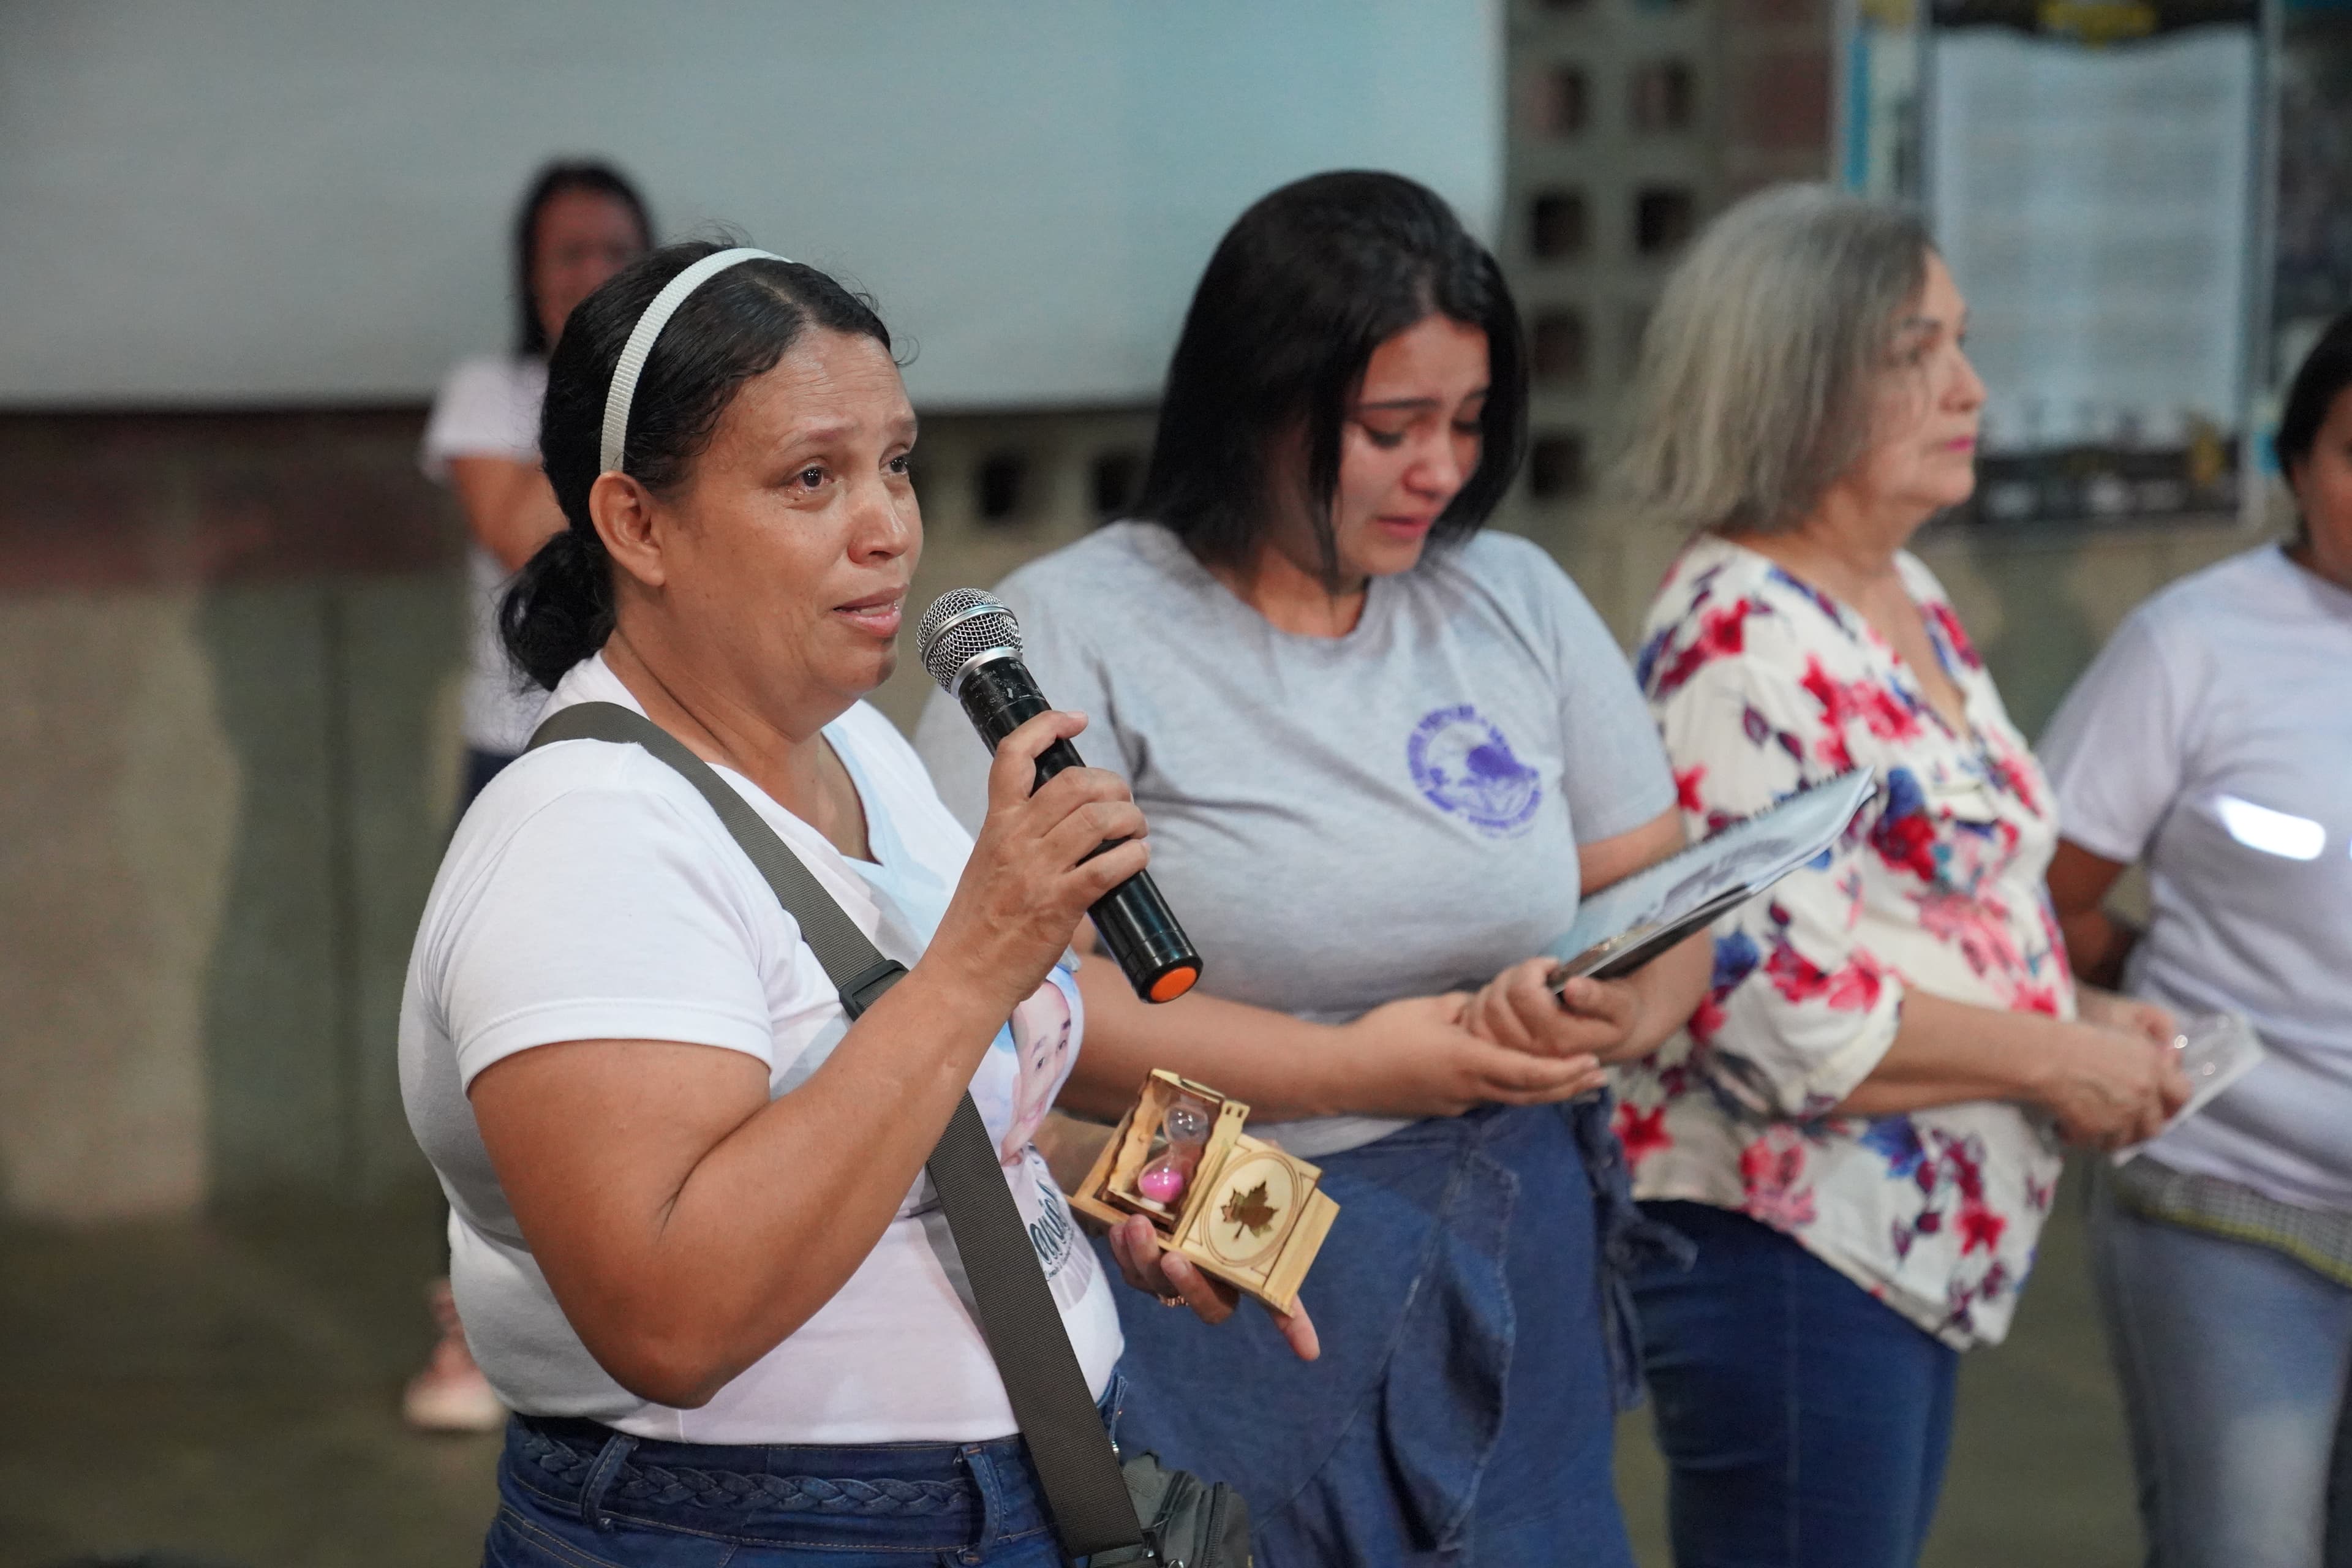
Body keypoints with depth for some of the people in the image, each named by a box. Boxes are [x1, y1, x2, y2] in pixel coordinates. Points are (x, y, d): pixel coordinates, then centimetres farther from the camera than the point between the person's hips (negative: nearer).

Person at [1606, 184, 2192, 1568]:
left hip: (1911, 1246, 9)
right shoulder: (1741, 644, -18)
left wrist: (2083, 1015, 7)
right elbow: (1784, 1008, -25)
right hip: (1789, 1248, -9)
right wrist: (2057, 1062, -15)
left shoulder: (1911, 602, 12)